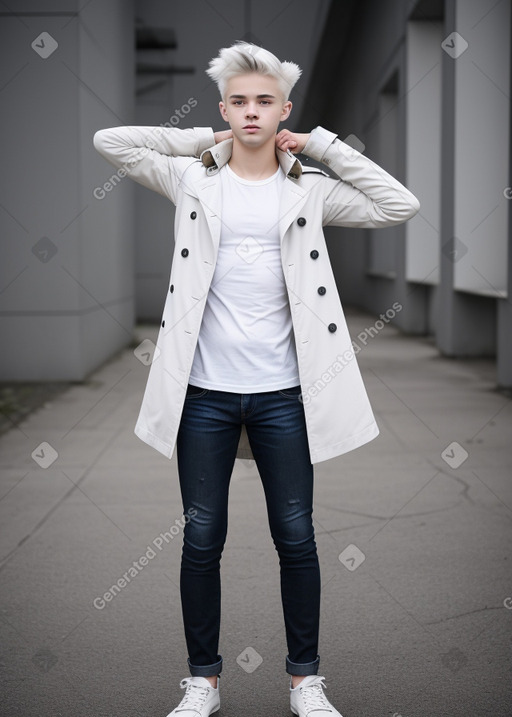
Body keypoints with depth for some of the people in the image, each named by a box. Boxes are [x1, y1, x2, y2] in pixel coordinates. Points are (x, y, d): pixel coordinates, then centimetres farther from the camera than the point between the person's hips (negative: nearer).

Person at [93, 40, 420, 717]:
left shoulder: (309, 188, 4)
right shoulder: (193, 178, 4)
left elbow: (400, 205, -5)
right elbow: (110, 140, -3)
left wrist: (324, 145, -2)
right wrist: (205, 138, 2)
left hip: (283, 394, 0)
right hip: (205, 392, 0)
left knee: (296, 537, 8)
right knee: (202, 538, 8)